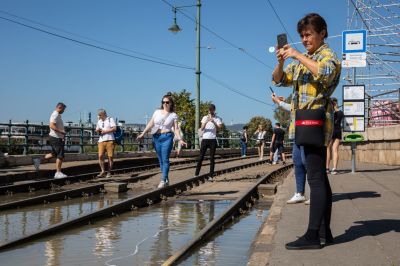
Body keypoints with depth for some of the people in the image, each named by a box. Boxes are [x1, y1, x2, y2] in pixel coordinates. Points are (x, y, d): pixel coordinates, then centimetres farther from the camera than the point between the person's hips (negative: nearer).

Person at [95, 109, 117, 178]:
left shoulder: (110, 119, 2)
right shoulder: (99, 121, 21)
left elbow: (114, 128, -9)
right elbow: (97, 130, 28)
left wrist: (105, 131, -10)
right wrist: (97, 130, 3)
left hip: (110, 140, -5)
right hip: (101, 141, 5)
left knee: (110, 157, -3)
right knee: (100, 156, -8)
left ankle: (109, 172, 5)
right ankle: (103, 172, 0)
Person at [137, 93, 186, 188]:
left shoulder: (173, 115, 2)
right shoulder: (157, 112, 9)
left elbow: (176, 128, -3)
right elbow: (150, 124, 10)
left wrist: (180, 139, -15)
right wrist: (143, 133, 3)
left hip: (167, 137, -4)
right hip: (156, 137, 4)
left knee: (165, 159, -8)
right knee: (160, 160, 8)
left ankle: (163, 180, -7)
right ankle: (166, 180, 17)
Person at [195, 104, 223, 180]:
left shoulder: (218, 118, 6)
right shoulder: (205, 117, 11)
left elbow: (220, 127, -10)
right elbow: (202, 128, 0)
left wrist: (213, 122, -25)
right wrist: (206, 122, -18)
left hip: (213, 140, -1)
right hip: (205, 139, 1)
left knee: (212, 158, 0)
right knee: (201, 157, -2)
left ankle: (211, 175, 2)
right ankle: (196, 174, 0)